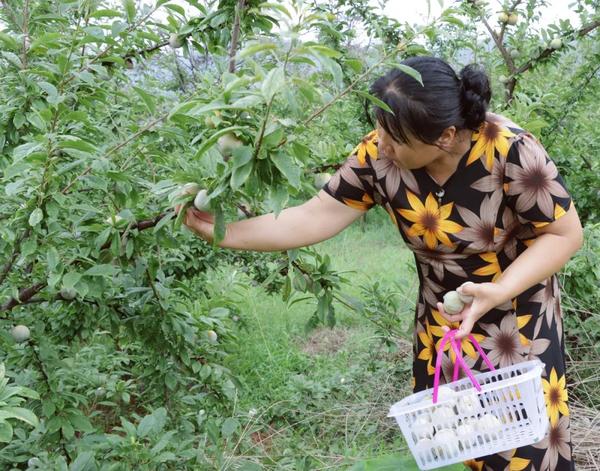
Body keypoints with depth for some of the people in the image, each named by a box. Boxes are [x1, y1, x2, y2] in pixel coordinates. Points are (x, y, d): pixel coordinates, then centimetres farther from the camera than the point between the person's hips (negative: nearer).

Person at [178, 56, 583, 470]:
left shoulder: (509, 151, -28)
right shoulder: (378, 156, -19)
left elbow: (566, 234, -18)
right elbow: (316, 218, -15)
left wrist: (498, 291, -31)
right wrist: (226, 233, -23)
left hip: (519, 309, -3)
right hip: (443, 312, 3)